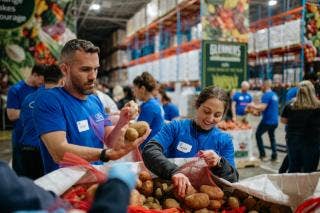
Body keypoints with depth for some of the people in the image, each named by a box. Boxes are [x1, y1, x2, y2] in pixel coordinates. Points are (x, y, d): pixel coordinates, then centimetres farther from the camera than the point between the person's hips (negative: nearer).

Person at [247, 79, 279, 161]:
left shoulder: (266, 95, -16)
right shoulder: (274, 95, 12)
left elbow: (262, 108, -23)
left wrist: (252, 106, -8)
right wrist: (256, 105, 21)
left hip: (267, 121, -8)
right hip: (275, 121, 8)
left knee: (258, 134, 10)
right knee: (272, 137, 22)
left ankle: (263, 155, 7)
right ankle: (274, 155, 16)